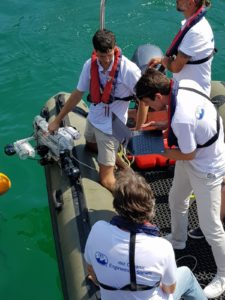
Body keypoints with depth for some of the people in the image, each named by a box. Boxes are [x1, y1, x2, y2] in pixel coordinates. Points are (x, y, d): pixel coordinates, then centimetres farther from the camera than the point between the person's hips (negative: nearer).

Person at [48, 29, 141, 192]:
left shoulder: (128, 69, -26)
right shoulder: (90, 65, -11)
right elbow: (78, 94, 0)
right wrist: (57, 120, 6)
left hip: (111, 127, -6)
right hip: (93, 119, 7)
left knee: (106, 180, -8)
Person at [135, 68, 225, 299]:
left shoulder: (181, 119, -39)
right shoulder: (184, 84, -15)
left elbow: (188, 155, -23)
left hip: (206, 168, -9)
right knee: (176, 200, 27)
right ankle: (177, 240, 54)